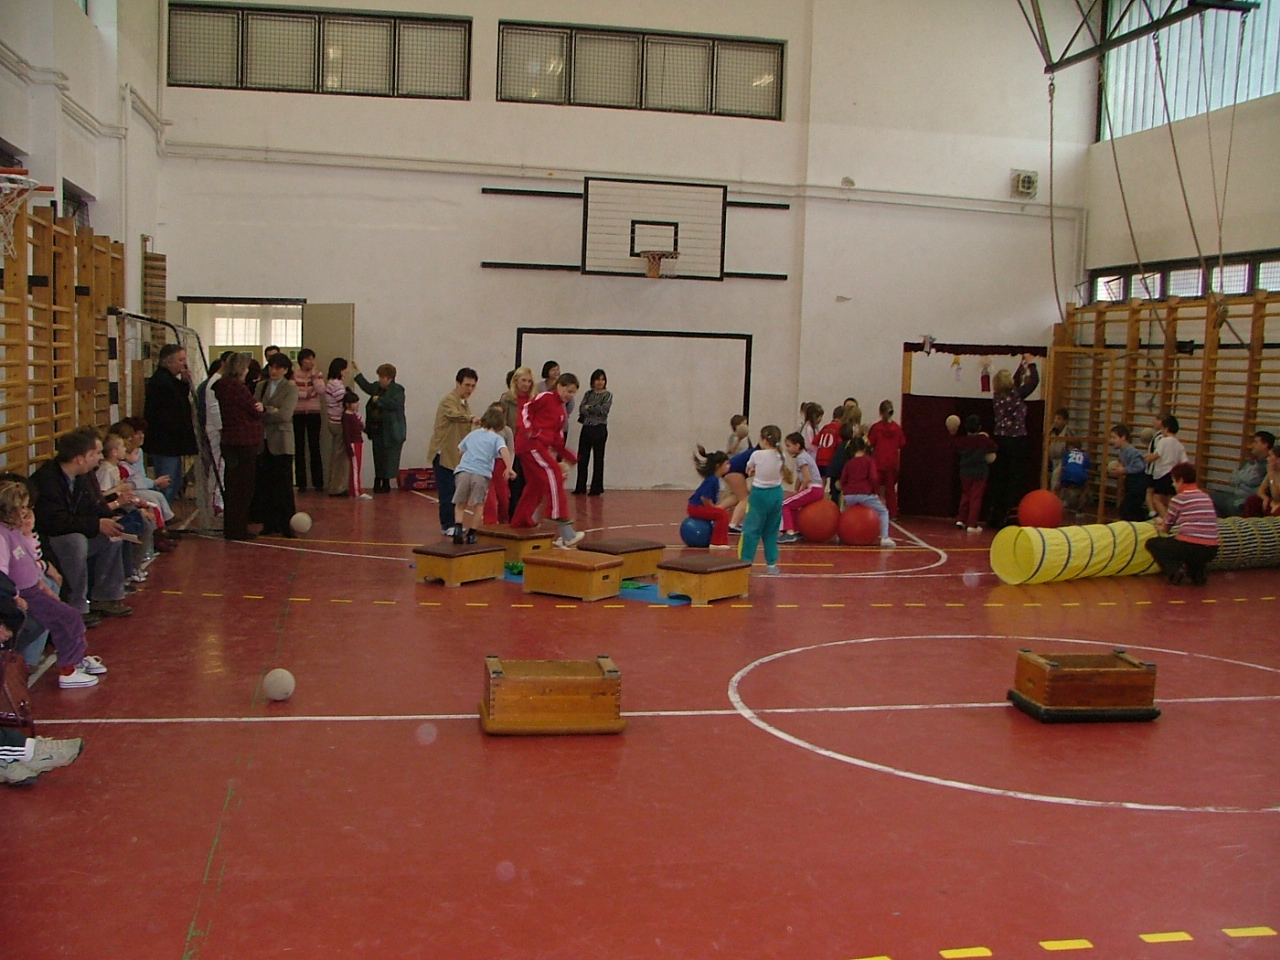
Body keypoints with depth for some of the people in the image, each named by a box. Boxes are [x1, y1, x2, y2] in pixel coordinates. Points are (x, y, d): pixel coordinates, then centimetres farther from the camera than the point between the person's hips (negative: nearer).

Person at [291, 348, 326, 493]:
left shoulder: (317, 374, 6)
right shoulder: (294, 374, 2)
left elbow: (321, 390, -10)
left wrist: (314, 376, -12)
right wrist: (307, 394, -10)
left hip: (314, 414, 1)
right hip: (298, 414, -1)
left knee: (315, 447, 1)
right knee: (299, 448, 2)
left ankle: (318, 482, 7)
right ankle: (301, 483, 7)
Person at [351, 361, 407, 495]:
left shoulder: (397, 390, -11)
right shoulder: (378, 388, 11)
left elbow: (394, 404, -27)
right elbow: (367, 387, 30)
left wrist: (379, 400, -17)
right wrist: (358, 371, 31)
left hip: (391, 432, -7)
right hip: (378, 430, 7)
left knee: (388, 458, -1)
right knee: (378, 458, 11)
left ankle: (386, 483, 6)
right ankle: (378, 482, 17)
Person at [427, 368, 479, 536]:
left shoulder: (464, 403, 16)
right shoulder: (449, 400, -13)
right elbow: (454, 414, -36)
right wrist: (472, 419, -54)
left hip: (456, 455, 8)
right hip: (444, 453, -8)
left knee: (454, 491, 9)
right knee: (447, 492, -9)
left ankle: (451, 524, 16)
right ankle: (448, 525, -5)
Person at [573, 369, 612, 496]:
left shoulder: (607, 395, 1)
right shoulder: (588, 394, 12)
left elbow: (604, 410, -14)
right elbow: (581, 409, -2)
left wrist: (589, 407, -7)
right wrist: (595, 412, -16)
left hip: (599, 429, -4)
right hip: (586, 428, 4)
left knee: (598, 459, 1)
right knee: (582, 458, 4)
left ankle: (596, 488, 7)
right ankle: (580, 487, 12)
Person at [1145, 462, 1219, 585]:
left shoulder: (1179, 498, -1)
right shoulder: (1206, 497, 16)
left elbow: (1166, 528, 10)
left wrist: (1160, 525, 34)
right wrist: (1164, 522, 34)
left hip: (1189, 547, -6)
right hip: (1211, 552, 6)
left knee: (1152, 543, 17)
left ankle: (1174, 569, -4)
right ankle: (1198, 572, 13)